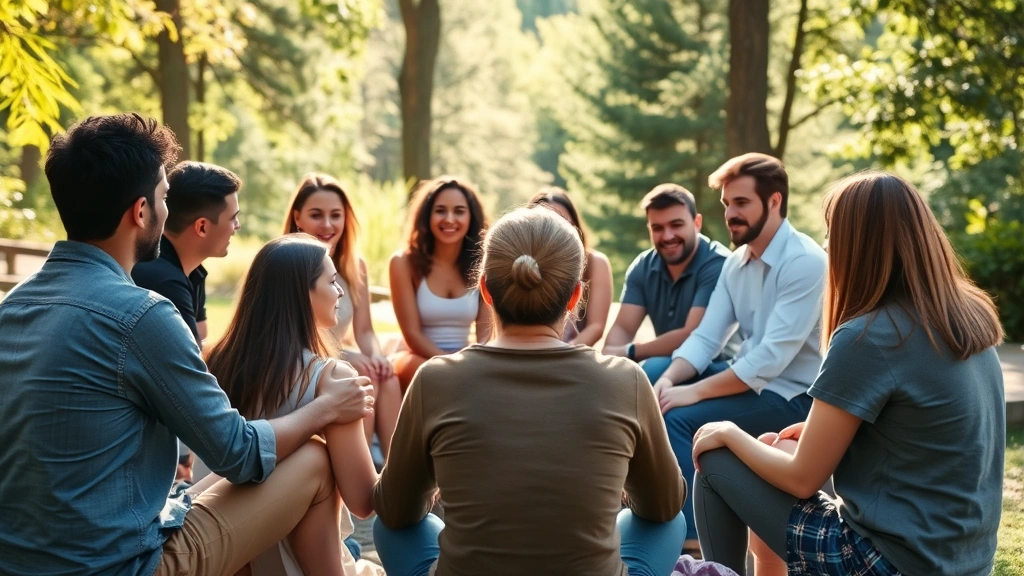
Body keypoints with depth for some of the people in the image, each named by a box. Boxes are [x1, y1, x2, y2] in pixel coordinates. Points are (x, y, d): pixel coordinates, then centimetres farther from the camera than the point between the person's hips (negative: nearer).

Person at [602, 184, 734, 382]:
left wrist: (628, 352, -22)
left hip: (716, 367, -6)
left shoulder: (717, 265, -19)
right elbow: (623, 328, -4)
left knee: (652, 371, -32)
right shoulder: (643, 267, 1)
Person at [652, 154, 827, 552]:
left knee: (678, 419, -23)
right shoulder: (735, 263, 7)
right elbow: (706, 337, 1)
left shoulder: (805, 262, -20)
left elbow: (771, 358, -26)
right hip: (749, 383, 8)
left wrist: (694, 391, -24)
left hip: (793, 397, -8)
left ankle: (691, 538, -10)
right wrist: (669, 379, -18)